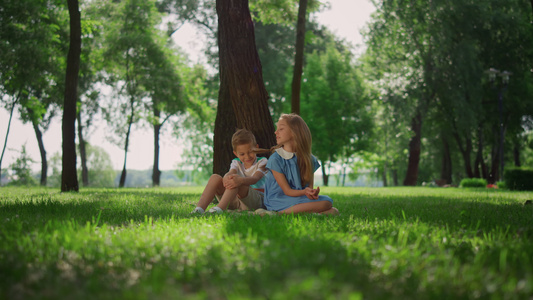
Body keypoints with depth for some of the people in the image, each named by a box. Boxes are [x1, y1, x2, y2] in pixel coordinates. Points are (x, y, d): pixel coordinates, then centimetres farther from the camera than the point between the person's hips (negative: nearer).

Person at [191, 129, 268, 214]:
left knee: (236, 183, -33)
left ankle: (219, 208, -54)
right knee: (215, 177, -15)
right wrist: (226, 177, -37)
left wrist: (241, 180, -42)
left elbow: (255, 179, -19)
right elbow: (230, 173, -9)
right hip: (235, 202, 5)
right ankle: (200, 208, -35)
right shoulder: (236, 163, 15)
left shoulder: (262, 162, 2)